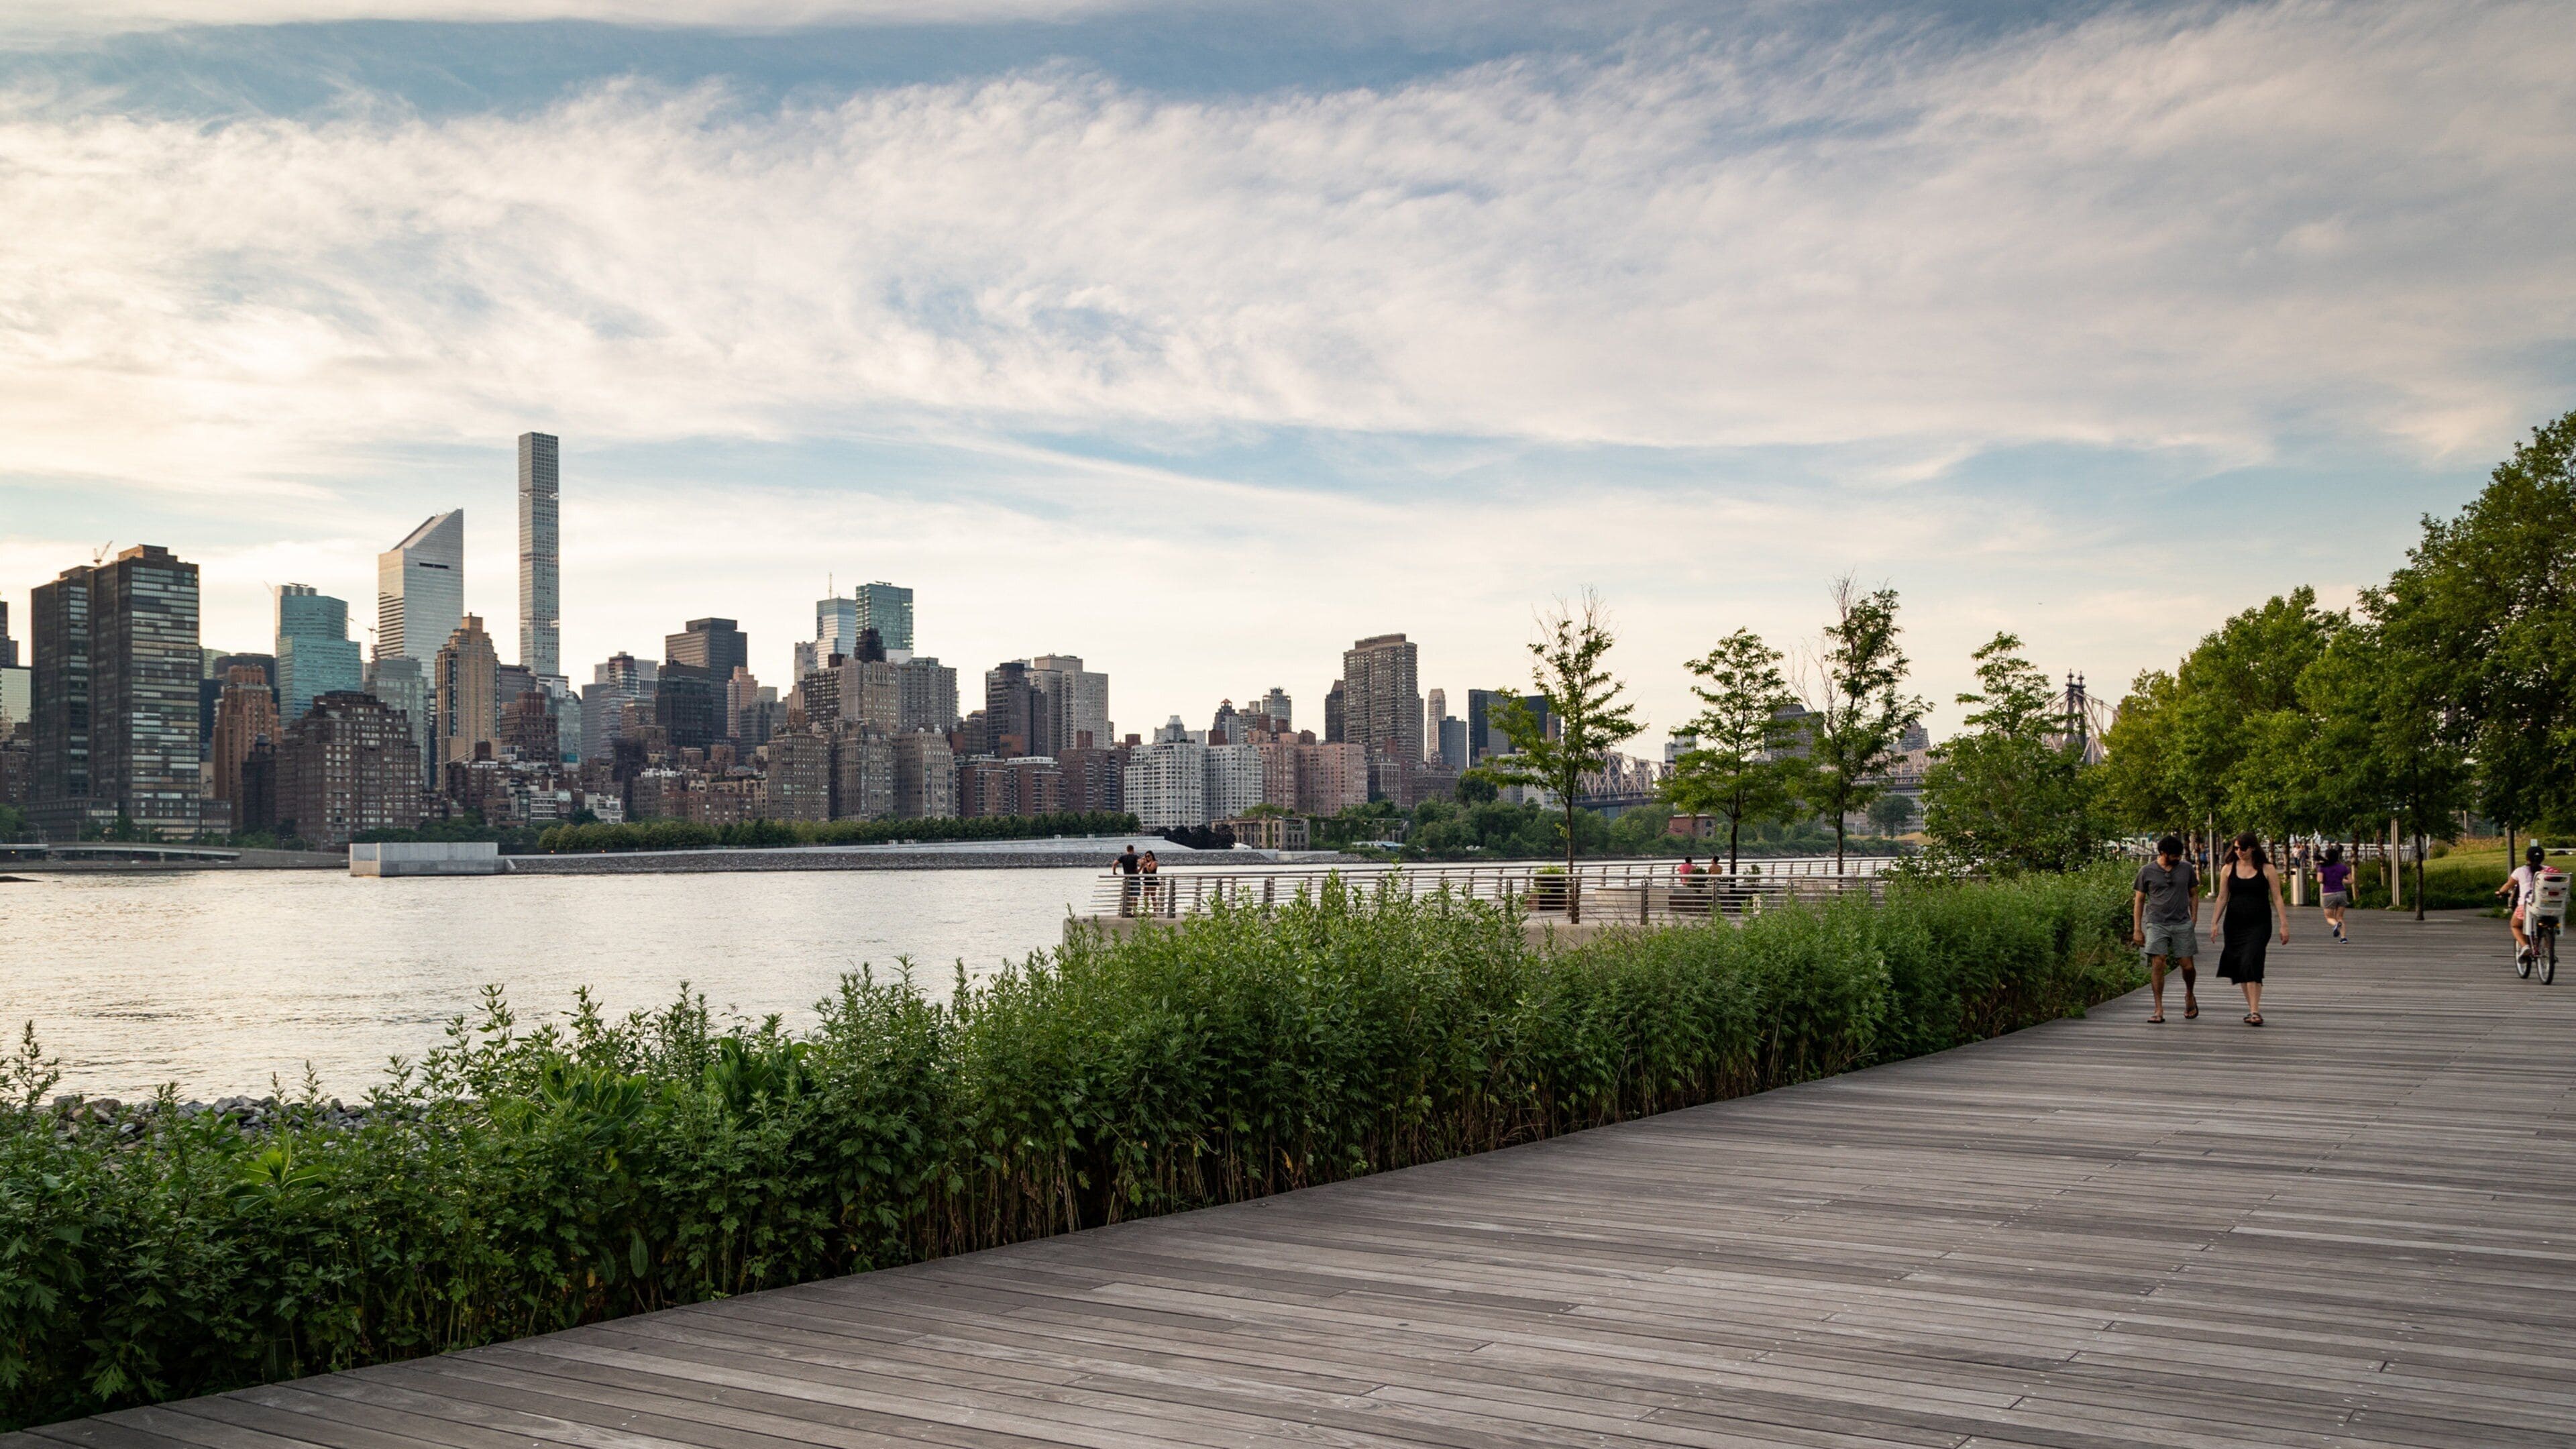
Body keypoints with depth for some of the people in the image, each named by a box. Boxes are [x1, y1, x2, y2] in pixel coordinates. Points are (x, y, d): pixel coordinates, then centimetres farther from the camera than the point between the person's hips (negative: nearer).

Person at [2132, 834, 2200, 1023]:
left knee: (2187, 965, 1)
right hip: (2156, 924, -2)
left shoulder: (2187, 868, 7)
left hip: (2182, 924, 2)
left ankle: (2189, 996, 33)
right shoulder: (2147, 871, 1)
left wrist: (2194, 919, 7)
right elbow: (2139, 900, 6)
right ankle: (2159, 1010, -6)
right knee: (2158, 963, -11)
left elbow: (2193, 894, 17)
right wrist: (2137, 929, 2)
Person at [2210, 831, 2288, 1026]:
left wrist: (2284, 924, -5)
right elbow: (2222, 898, 10)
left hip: (2259, 924, -4)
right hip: (2234, 924, 4)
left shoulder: (2267, 870, 0)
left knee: (2251, 963, -17)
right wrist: (2215, 923, 5)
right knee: (2240, 966, 5)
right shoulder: (2229, 869, 8)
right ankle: (2252, 1008, 17)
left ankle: (2255, 1012, -20)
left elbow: (2277, 898, 0)